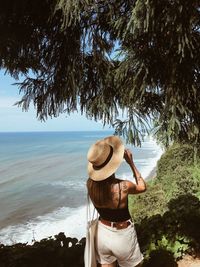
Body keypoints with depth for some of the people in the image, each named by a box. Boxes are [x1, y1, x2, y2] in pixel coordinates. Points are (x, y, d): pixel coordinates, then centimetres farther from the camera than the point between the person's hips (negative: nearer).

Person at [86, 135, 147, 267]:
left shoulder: (90, 183, -17)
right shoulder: (123, 186, -30)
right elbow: (142, 187, -6)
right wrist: (131, 163, -5)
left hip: (102, 234, 4)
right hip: (122, 236, -3)